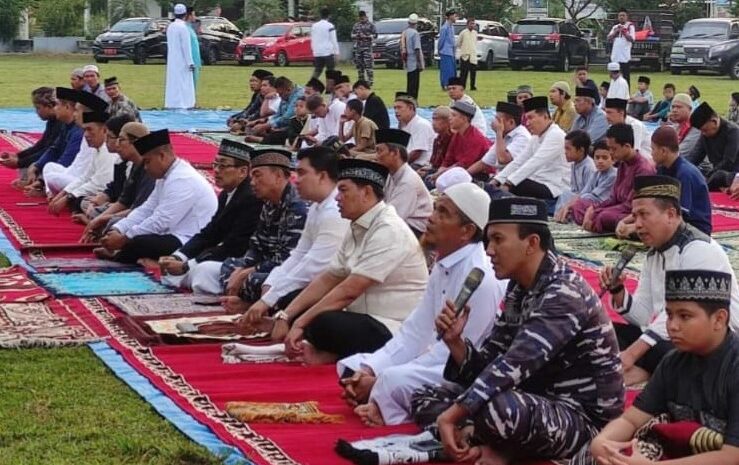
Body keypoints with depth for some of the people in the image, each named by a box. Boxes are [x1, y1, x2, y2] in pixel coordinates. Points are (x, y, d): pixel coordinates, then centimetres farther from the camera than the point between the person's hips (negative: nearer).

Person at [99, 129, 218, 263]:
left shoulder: (182, 179, -20)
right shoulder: (165, 177, 13)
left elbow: (160, 222, -23)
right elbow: (146, 210, 12)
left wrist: (123, 239, -18)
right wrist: (116, 231, -2)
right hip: (175, 238, 11)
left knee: (137, 244, -26)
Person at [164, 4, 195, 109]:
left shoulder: (170, 26, 8)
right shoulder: (183, 27, -16)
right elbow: (186, 46, -18)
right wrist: (190, 62, -15)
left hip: (172, 60, 8)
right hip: (182, 61, -8)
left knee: (173, 83, 12)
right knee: (183, 83, -5)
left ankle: (171, 104, 14)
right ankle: (183, 104, -7)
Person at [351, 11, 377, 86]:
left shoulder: (371, 25, 1)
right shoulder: (356, 25, 15)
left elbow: (375, 35, -2)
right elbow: (352, 35, 18)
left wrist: (366, 37, -15)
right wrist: (356, 36, -5)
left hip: (367, 47, -5)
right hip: (358, 47, 5)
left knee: (368, 64, -12)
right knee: (359, 64, 6)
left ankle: (370, 80, -11)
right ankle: (360, 80, 14)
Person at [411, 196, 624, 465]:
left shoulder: (565, 293, -21)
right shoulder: (519, 290, 8)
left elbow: (513, 366, -29)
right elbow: (489, 364, 8)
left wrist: (451, 416, -28)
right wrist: (455, 341, -12)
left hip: (584, 421, -9)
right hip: (536, 406, 9)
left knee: (499, 408, -39)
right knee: (426, 399, 9)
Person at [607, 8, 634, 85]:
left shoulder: (630, 26, -1)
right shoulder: (615, 26, 15)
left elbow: (631, 39, -12)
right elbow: (609, 38, 7)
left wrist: (623, 31, -14)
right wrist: (616, 31, -7)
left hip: (625, 56, -5)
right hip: (615, 56, 5)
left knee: (626, 77, -2)